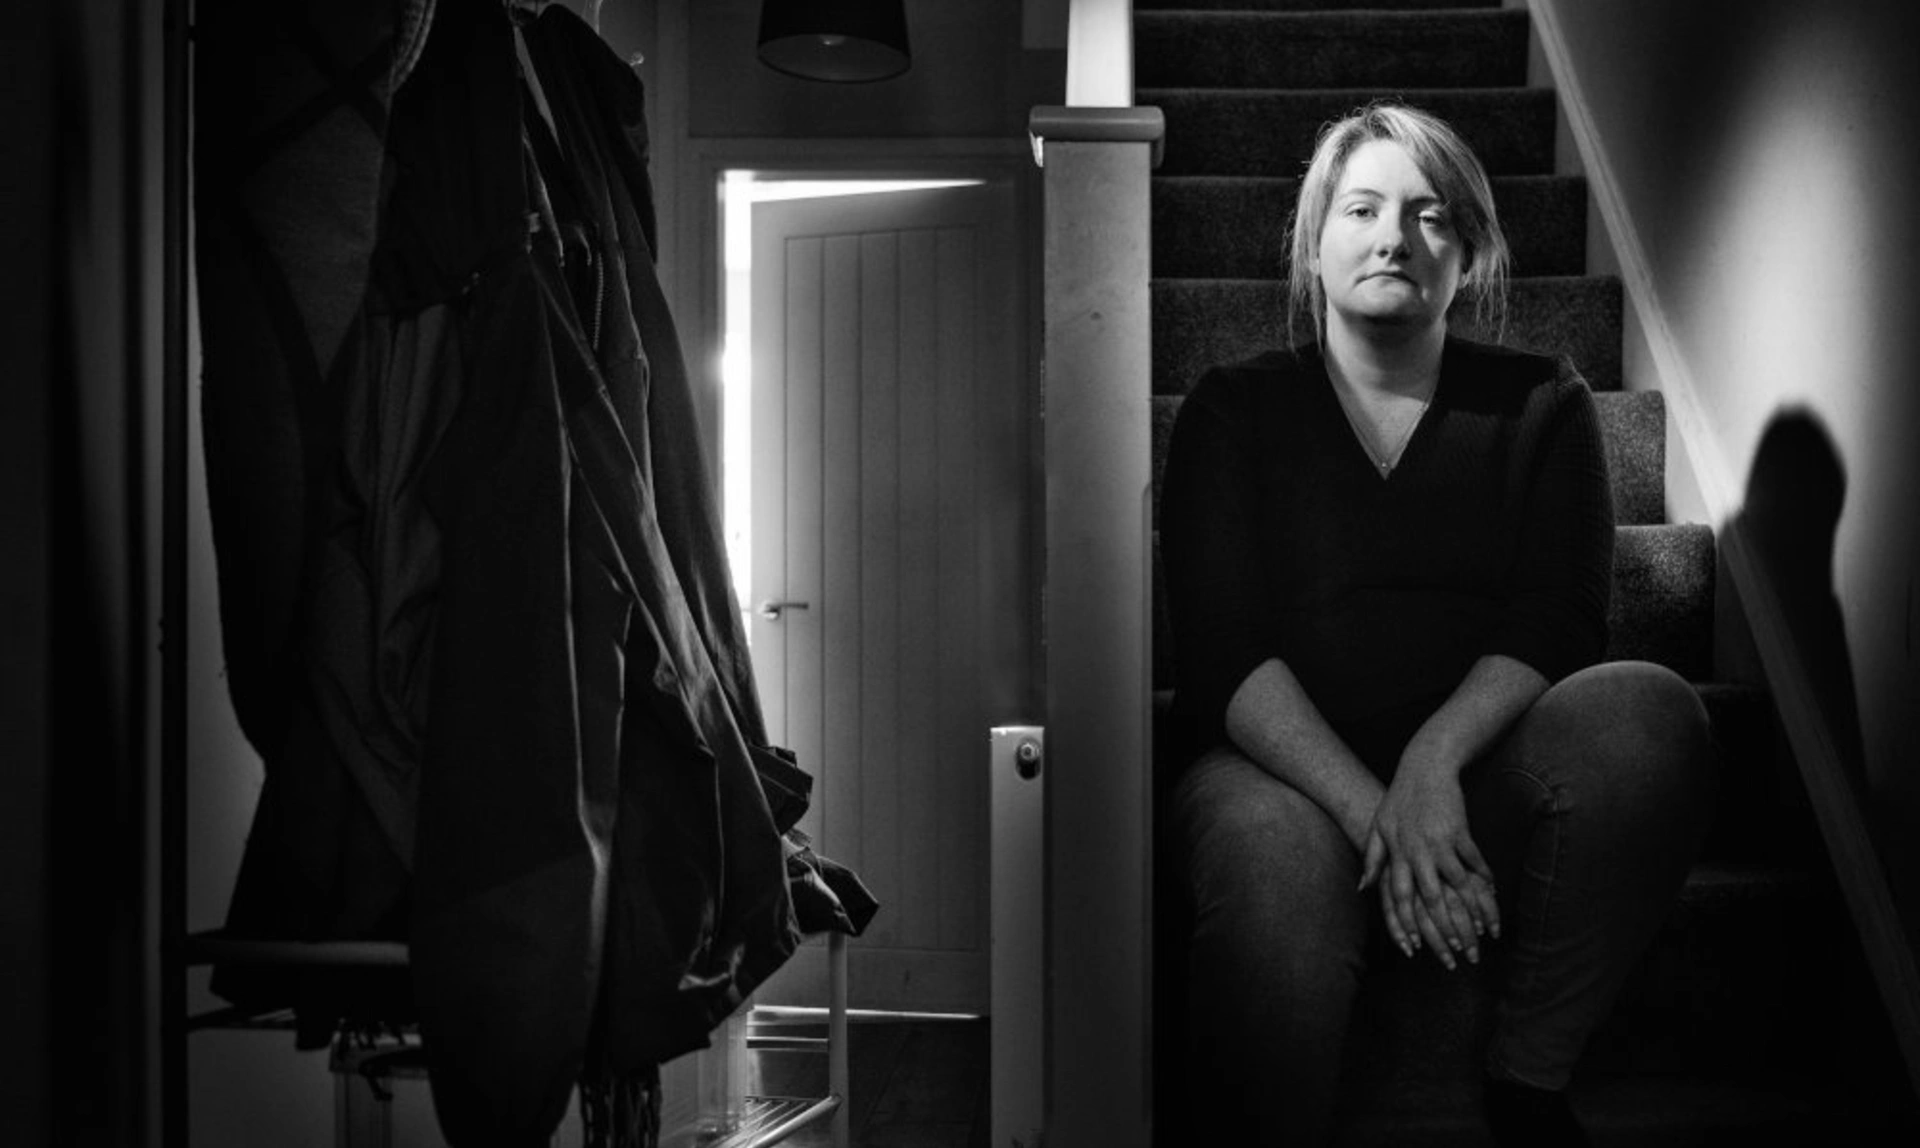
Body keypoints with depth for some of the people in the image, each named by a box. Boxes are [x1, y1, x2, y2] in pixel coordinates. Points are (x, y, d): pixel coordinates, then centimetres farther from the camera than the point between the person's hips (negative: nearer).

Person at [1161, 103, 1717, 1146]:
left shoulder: (1539, 406, 14)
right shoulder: (1236, 412, 9)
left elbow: (1554, 627, -1)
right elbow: (1225, 656, -4)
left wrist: (1433, 761, -21)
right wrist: (1371, 810, -20)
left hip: (1479, 771, 3)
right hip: (1295, 773, -2)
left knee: (1647, 711, -28)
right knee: (1273, 867, -37)